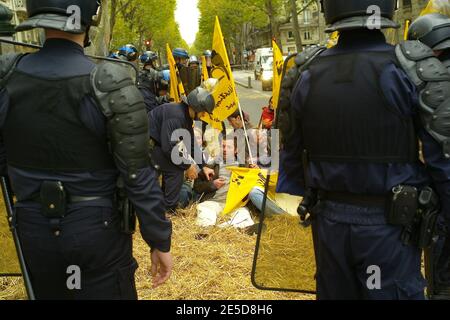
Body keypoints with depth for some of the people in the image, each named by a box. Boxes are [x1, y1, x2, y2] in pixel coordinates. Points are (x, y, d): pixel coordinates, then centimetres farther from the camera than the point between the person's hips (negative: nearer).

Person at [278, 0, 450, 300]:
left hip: (329, 219, 4)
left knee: (334, 293, 22)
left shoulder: (306, 74, -3)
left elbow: (292, 158, 4)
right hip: (389, 224, -4)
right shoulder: (413, 70, -16)